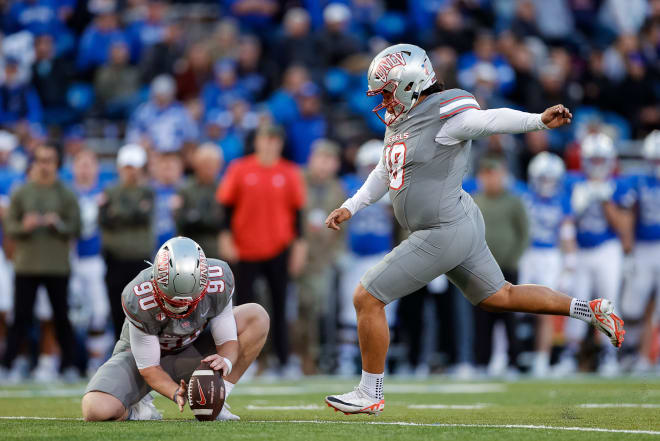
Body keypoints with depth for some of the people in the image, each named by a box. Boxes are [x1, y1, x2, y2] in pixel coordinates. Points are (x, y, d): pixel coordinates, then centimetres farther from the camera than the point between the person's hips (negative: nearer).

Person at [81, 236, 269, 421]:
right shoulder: (139, 300, -36)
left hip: (189, 354, 4)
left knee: (257, 317, -18)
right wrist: (177, 393, -41)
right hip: (139, 355, -4)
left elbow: (227, 340, -16)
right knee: (97, 411, -34)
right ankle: (135, 408, 4)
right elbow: (148, 368, -24)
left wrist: (225, 362, -40)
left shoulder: (218, 281, -26)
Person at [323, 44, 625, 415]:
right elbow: (385, 175, 25)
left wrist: (539, 121, -47)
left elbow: (493, 120, -31)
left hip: (444, 234, -10)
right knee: (499, 297, 23)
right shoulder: (399, 121, 11)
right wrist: (350, 208, 18)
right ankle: (591, 310, 29)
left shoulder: (444, 117, -17)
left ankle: (370, 394, 4)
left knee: (367, 298, -7)